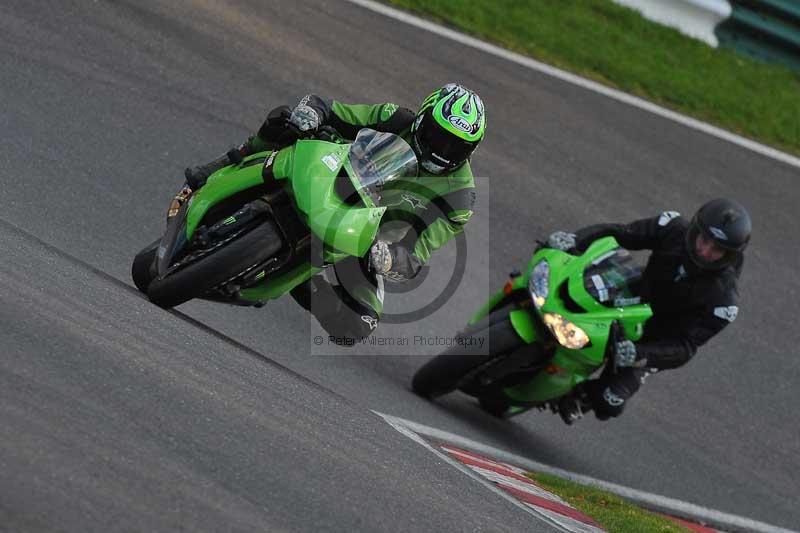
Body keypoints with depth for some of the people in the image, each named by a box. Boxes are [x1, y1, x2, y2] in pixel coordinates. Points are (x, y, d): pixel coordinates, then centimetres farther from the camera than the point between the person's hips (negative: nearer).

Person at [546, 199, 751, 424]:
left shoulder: (723, 301, -28)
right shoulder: (673, 229, -21)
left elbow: (685, 348, -30)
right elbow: (620, 233, -18)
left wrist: (640, 354, -47)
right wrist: (574, 239, -36)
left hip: (652, 342, -4)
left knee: (610, 404, -16)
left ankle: (584, 396, 19)